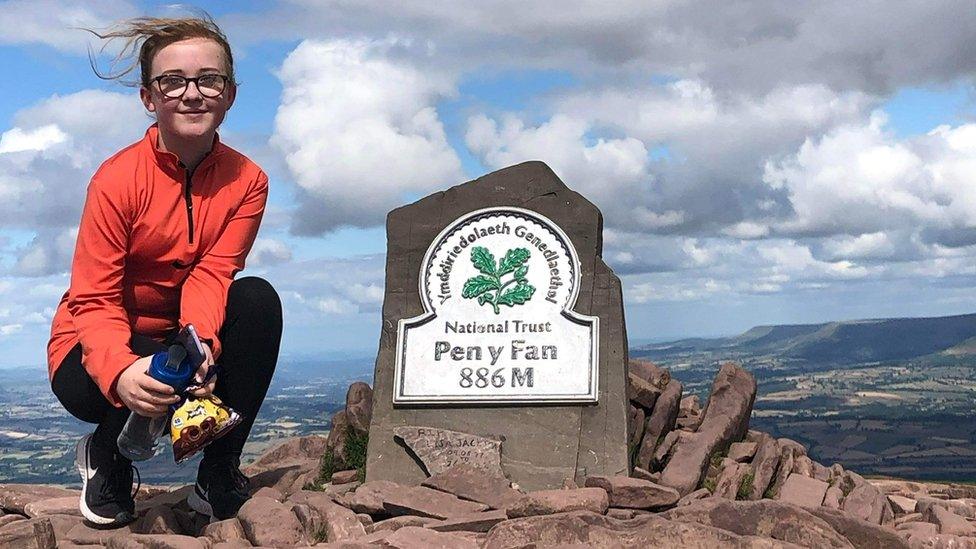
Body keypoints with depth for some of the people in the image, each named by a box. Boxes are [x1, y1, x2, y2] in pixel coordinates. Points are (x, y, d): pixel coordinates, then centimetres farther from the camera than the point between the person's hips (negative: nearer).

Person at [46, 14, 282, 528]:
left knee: (258, 299, -24)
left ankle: (219, 473, -14)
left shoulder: (247, 181, -9)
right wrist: (121, 370, -44)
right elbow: (94, 300, -23)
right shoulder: (117, 178, -20)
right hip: (98, 348, -3)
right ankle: (105, 455, 4)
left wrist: (199, 343, -40)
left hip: (193, 337, 3)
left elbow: (211, 273, -17)